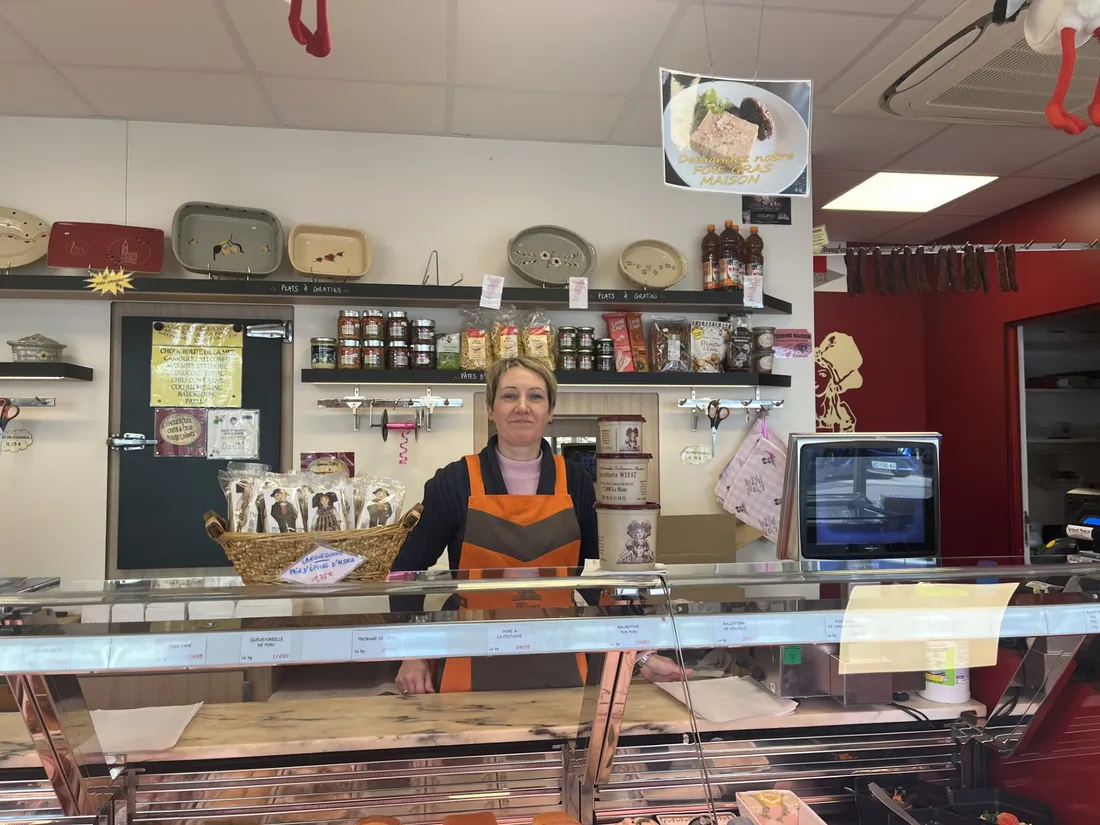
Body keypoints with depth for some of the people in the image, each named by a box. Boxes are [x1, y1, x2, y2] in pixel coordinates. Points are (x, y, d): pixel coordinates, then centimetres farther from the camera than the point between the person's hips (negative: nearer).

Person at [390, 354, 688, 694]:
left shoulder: (576, 482, -1)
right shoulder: (455, 482, -8)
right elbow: (408, 568, 2)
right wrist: (412, 657, -4)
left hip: (559, 668, 2)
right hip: (474, 671, -2)